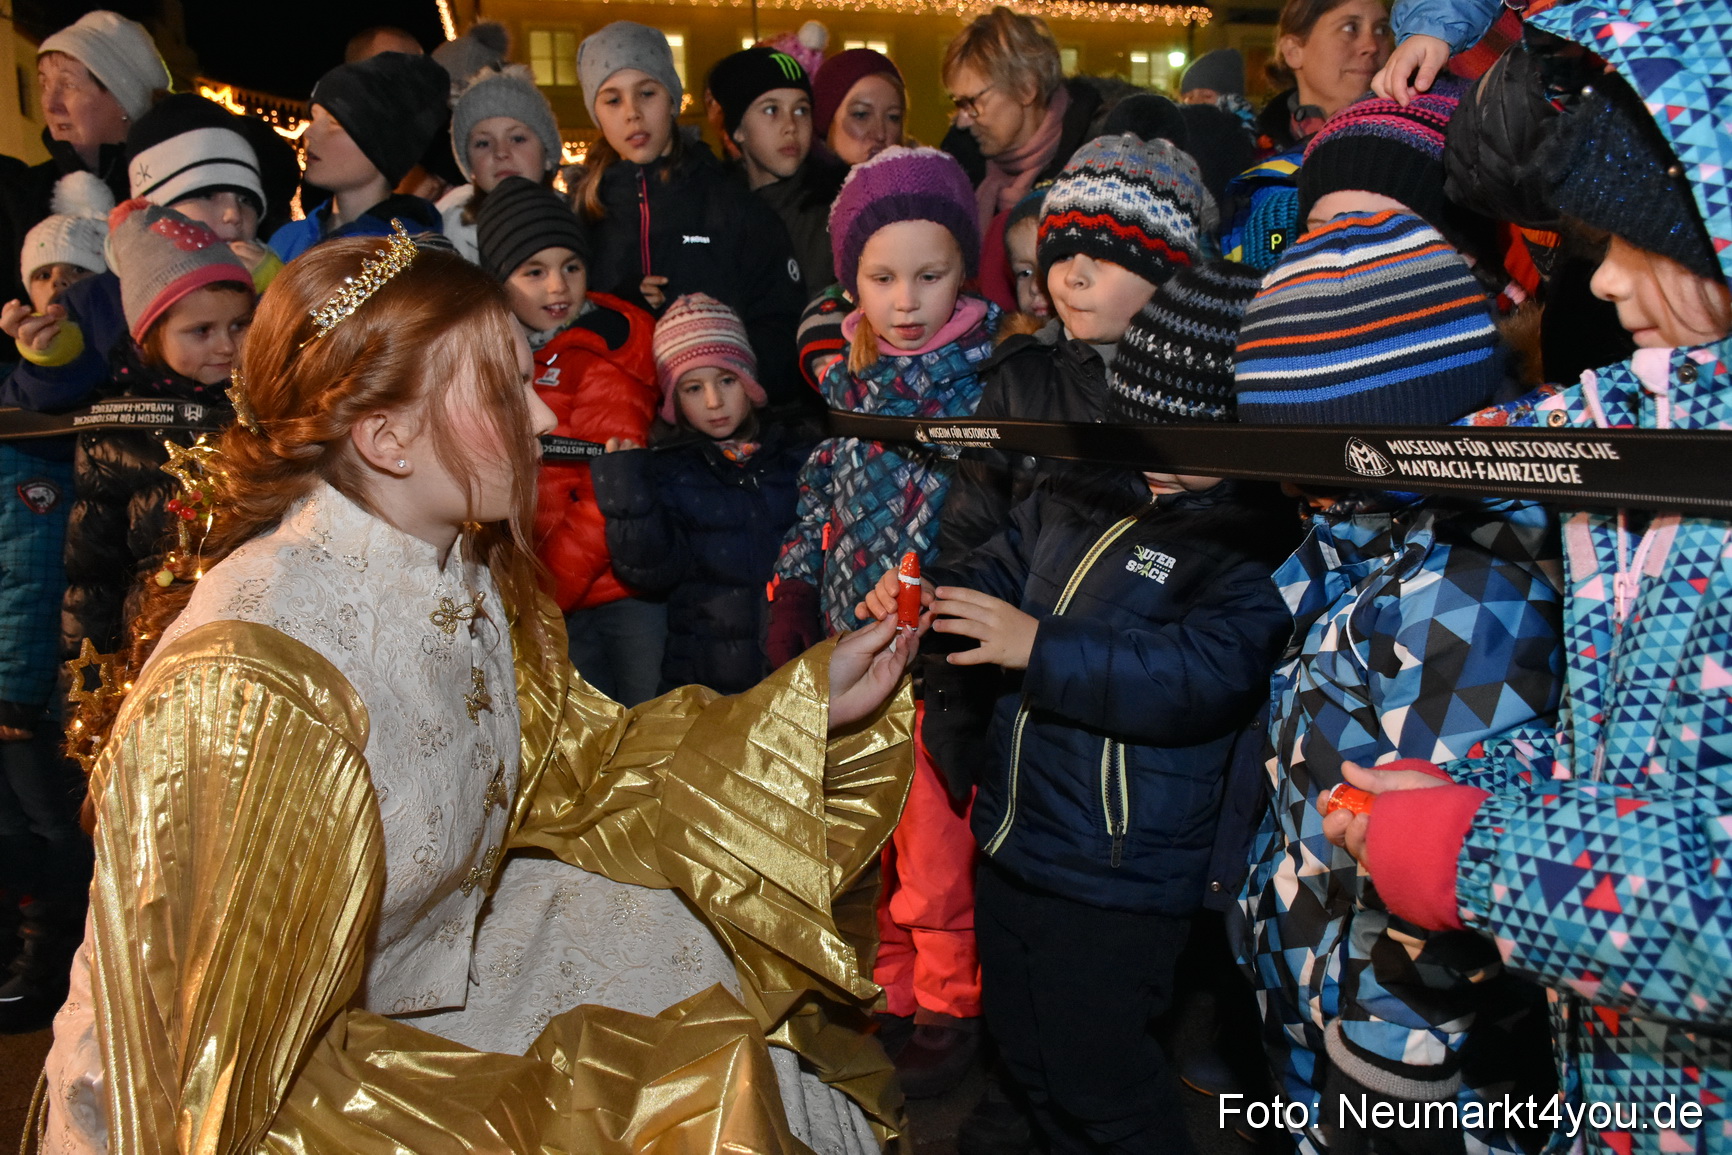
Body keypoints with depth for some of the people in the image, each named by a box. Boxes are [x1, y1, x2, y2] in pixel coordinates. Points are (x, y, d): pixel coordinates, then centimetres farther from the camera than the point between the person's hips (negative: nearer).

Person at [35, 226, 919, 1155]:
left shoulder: (464, 573, -9)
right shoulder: (246, 685, -32)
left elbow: (575, 769, 2)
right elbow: (233, 1060, -26)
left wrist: (810, 701, -5)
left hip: (433, 959, 7)